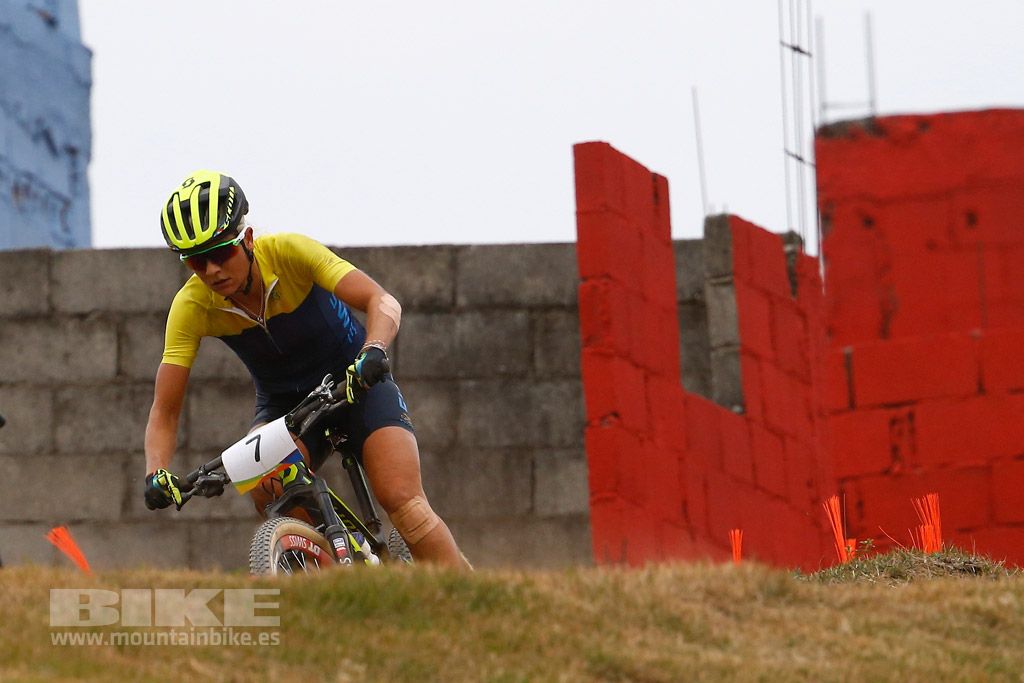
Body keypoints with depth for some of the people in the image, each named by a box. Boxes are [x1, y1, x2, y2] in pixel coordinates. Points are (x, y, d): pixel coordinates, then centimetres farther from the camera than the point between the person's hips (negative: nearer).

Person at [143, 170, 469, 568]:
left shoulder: (288, 253, -26)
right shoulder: (191, 308, -20)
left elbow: (382, 302, -34)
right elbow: (164, 411, -19)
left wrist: (373, 351, -54)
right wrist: (156, 473, -37)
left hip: (357, 383, -2)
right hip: (284, 402, 2)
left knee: (402, 501, -22)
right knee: (265, 488, -29)